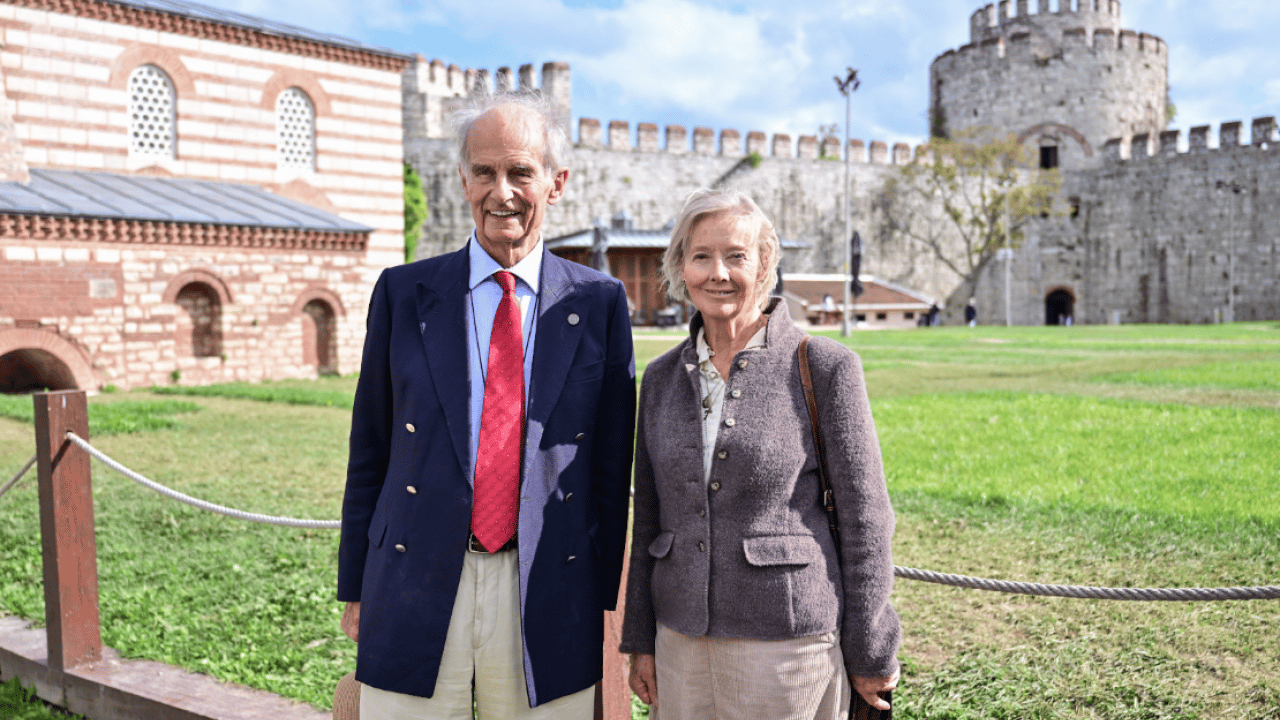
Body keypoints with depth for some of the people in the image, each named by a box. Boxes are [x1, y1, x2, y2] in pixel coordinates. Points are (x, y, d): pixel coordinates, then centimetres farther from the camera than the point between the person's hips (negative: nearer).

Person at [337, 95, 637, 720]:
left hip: (550, 595, 0)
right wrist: (355, 589, 7)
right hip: (414, 589, 1)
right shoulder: (402, 293, 2)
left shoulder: (599, 303, 1)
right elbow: (369, 453, 6)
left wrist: (604, 598, 4)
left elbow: (613, 464, 4)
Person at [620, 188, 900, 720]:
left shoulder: (824, 367, -8)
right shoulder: (662, 377, 5)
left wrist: (872, 654, -3)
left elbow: (864, 517, -6)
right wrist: (640, 639, 11)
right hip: (681, 640, 4)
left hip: (789, 640, -4)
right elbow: (648, 517, 10)